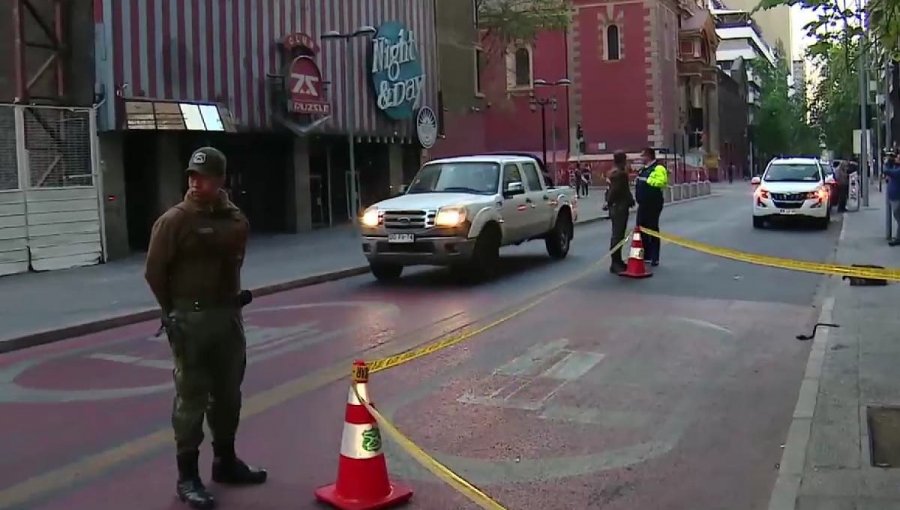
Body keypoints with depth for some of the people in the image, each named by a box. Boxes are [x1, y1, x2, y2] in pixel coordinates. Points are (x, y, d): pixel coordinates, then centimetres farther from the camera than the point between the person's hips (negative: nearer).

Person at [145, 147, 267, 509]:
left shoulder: (236, 220, 5)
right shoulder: (173, 221, -11)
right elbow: (155, 272, -8)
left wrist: (228, 303, 12)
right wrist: (177, 312, -1)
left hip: (229, 316, 6)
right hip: (190, 320, -6)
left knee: (227, 394, 15)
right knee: (191, 398, -1)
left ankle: (225, 462, 30)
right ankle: (187, 476, 7)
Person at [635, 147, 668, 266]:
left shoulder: (658, 169, -14)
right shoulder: (644, 169, 17)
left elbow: (661, 182, -30)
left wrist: (648, 180, -23)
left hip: (653, 204, -10)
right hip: (643, 204, 10)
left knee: (652, 229, -5)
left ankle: (654, 258, 2)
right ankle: (646, 255, 24)